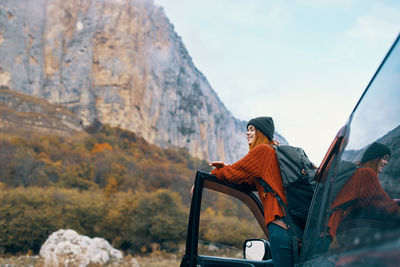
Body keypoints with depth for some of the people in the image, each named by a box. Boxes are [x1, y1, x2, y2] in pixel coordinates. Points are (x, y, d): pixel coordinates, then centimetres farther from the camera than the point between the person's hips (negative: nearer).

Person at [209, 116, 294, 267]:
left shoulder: (263, 149, -4)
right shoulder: (275, 152, 24)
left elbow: (233, 174, -2)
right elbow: (248, 182, 26)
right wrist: (224, 168, 16)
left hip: (280, 224, -10)